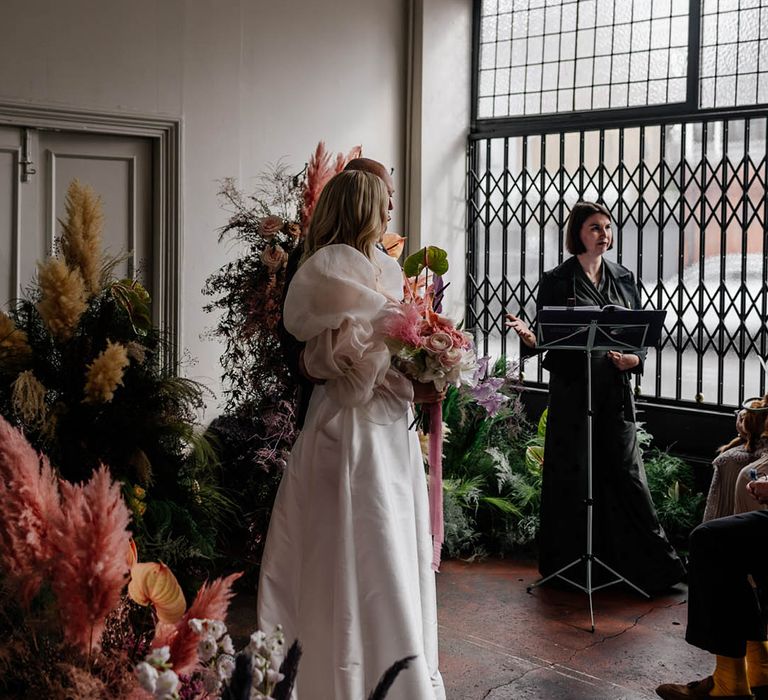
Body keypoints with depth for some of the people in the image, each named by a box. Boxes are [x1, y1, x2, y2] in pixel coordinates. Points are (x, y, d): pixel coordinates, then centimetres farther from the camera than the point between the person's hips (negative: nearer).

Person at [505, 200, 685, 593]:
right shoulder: (557, 281, -1)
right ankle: (571, 564, 15)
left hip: (615, 388, 3)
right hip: (571, 388, -3)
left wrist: (634, 358, -7)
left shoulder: (623, 278, 11)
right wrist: (528, 337, -24)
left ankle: (652, 562, 10)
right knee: (572, 475, 2)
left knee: (626, 471, 1)